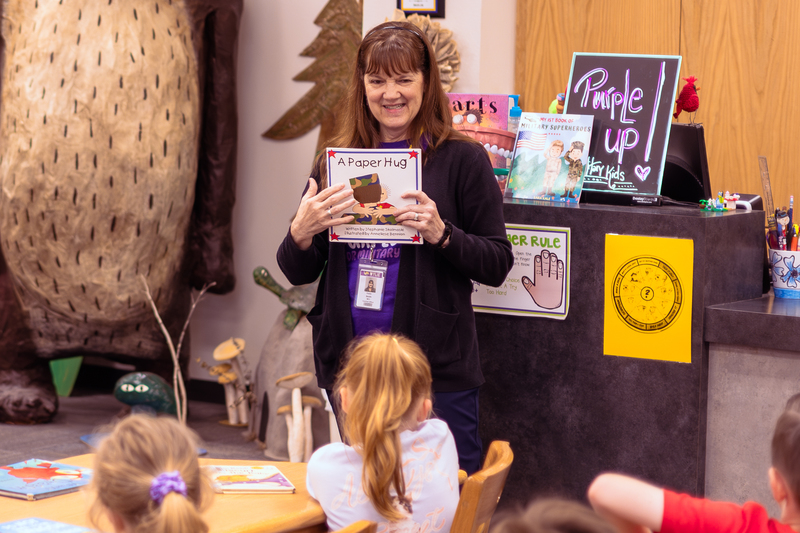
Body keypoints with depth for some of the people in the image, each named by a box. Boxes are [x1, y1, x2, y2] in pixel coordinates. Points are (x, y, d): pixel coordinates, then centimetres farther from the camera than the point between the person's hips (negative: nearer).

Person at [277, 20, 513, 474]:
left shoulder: (461, 159, -1)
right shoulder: (337, 161, 8)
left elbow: (498, 264, -3)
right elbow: (298, 274, 10)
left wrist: (441, 233, -19)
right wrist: (301, 232, -11)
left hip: (436, 369, -3)